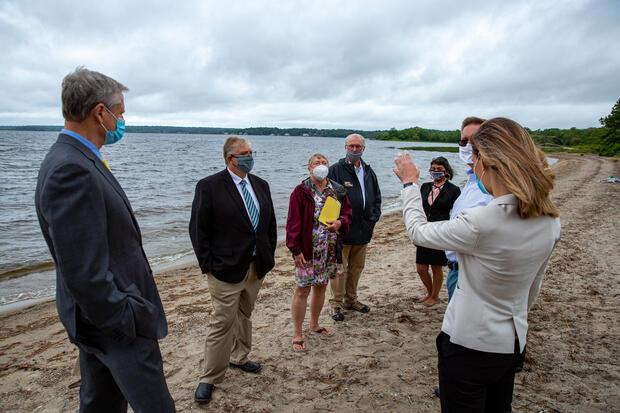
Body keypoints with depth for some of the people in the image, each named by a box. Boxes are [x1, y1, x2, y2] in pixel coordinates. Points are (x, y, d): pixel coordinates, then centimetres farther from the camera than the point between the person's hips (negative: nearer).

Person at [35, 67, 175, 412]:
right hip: (116, 320, -10)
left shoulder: (75, 161, 7)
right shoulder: (72, 171, -25)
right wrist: (128, 325, -18)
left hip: (101, 319, 10)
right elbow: (83, 275, -28)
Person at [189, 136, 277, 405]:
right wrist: (207, 265, -11)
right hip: (226, 270, -6)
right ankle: (209, 378, 19)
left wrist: (269, 256, 9)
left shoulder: (261, 185, 7)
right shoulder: (209, 186, -10)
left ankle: (238, 358, 42)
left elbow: (270, 224, 13)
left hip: (257, 267, 6)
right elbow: (198, 229, -10)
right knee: (222, 323, 2)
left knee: (244, 315, 21)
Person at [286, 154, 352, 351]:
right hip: (308, 250, -5)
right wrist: (296, 250, -15)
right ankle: (297, 333, 14)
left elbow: (347, 213, 13)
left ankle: (314, 324, 37)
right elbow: (293, 222, -10)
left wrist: (340, 222, -11)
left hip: (331, 250, 5)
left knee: (321, 286, 18)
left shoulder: (338, 191, 8)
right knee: (303, 289, 0)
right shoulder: (301, 191, -7)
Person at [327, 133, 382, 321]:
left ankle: (351, 300, 32)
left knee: (357, 267, 16)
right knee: (340, 268, 0)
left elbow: (376, 197, 19)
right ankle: (336, 304, 14)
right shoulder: (336, 170, -6)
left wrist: (373, 218, 7)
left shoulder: (368, 171, 13)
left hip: (363, 230, 6)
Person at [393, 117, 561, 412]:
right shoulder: (551, 221, -7)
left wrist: (409, 182, 1)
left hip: (469, 344, -7)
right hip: (512, 343, 7)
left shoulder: (480, 222, -31)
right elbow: (532, 287, 8)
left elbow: (418, 231, -13)